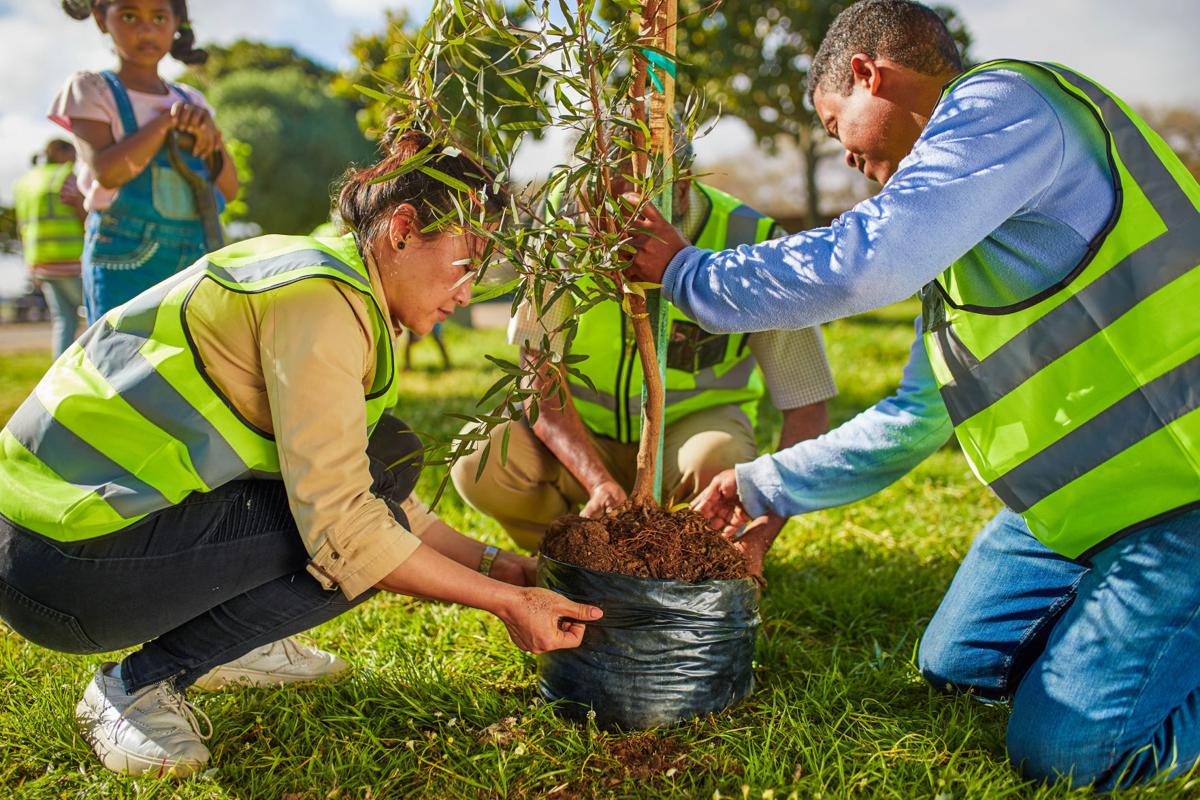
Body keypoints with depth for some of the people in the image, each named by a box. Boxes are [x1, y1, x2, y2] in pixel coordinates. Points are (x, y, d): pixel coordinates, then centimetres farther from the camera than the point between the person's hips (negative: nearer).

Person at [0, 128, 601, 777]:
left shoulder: (327, 278, 10)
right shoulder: (324, 300, -20)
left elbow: (362, 490, 10)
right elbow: (342, 526, -26)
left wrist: (495, 565, 4)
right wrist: (504, 601, -17)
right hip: (66, 563, -9)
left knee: (387, 459, 4)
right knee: (370, 534, -16)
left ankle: (224, 646, 13)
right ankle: (135, 684, -3)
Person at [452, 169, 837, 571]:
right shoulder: (565, 218, -17)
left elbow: (807, 411, -18)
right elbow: (541, 377, -17)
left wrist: (758, 537, -30)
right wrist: (600, 482, -34)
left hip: (695, 423, -1)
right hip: (584, 432, 2)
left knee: (716, 460, -36)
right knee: (478, 466, -26)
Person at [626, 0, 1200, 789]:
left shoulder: (1004, 103, -15)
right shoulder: (958, 246, 14)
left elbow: (858, 263, -30)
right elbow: (915, 417, 17)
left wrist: (687, 274, -14)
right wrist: (765, 486, 18)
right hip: (1081, 491, 10)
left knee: (1062, 747, -11)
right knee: (955, 667, 15)